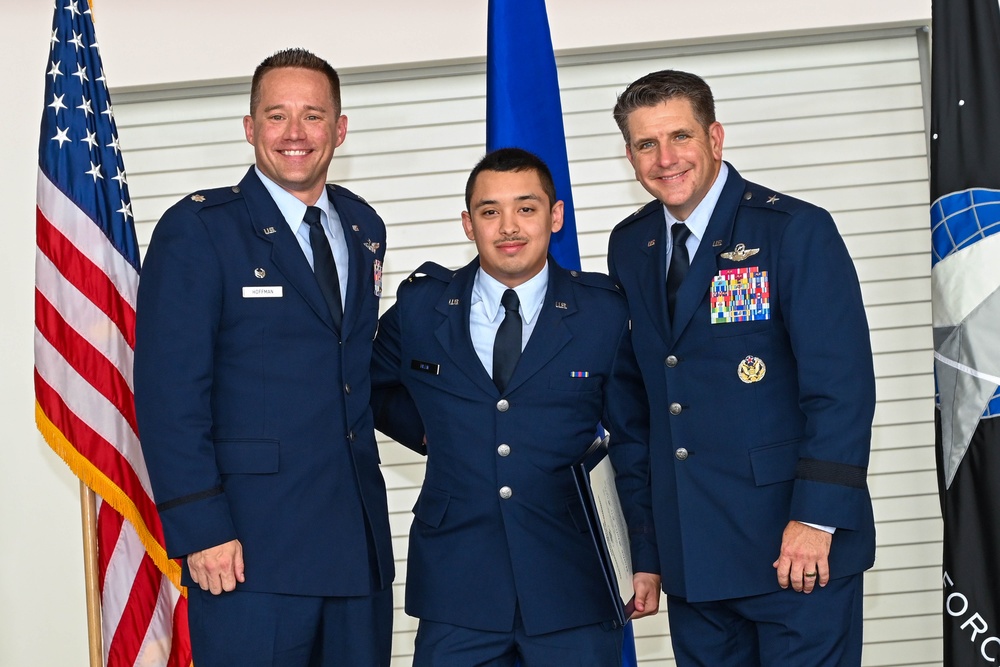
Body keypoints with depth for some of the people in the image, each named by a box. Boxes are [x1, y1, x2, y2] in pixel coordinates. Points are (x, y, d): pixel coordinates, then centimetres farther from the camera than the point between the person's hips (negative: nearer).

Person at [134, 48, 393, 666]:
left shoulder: (364, 228, 14)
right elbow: (169, 391, -11)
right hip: (250, 545, -6)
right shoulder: (197, 229, -5)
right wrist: (200, 529, -17)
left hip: (360, 540, 6)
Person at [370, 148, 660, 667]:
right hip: (456, 590, 1)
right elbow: (367, 388, 22)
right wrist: (423, 429, 6)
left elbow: (634, 443, 6)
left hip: (574, 589, -1)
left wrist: (647, 558, 3)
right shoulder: (419, 307, 4)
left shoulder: (604, 313, 1)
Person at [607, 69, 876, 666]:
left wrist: (815, 520, -19)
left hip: (794, 548, -5)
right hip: (691, 551, 5)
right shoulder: (629, 247, 10)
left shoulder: (796, 230, -8)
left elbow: (842, 385, -13)